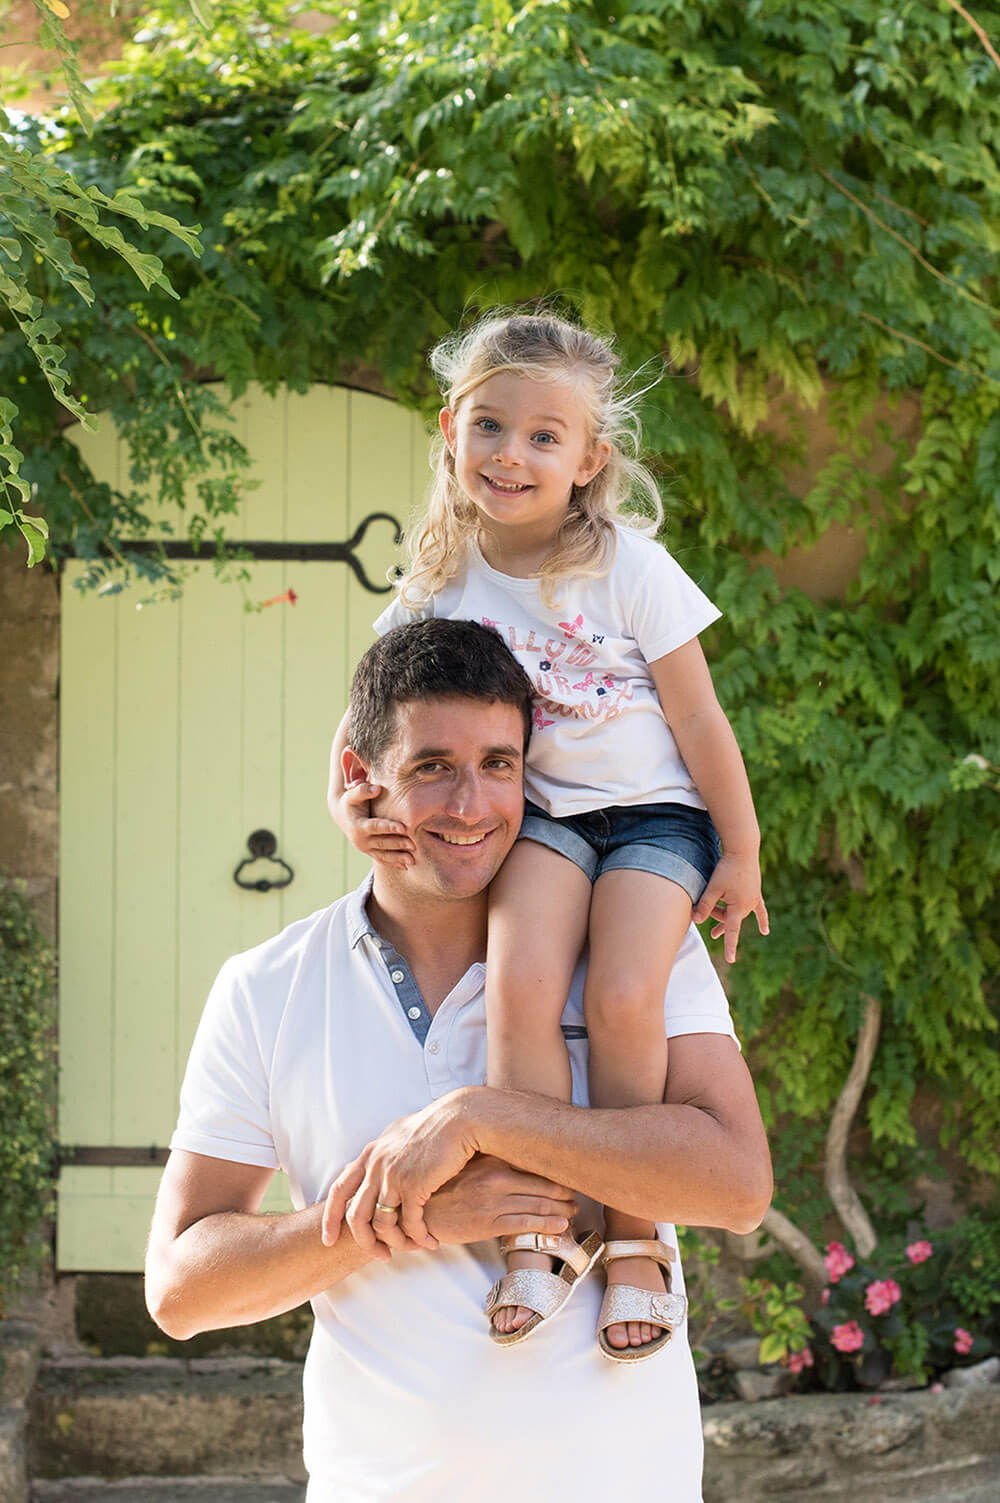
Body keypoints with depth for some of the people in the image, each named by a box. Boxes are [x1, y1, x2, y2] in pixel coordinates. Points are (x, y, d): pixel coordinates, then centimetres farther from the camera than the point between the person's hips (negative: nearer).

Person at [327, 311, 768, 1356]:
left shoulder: (629, 568, -11)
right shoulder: (443, 585, -2)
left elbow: (699, 720, -5)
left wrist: (740, 855, -1)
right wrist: (349, 804, -15)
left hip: (653, 812, -2)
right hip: (539, 816, 2)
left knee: (622, 997, -26)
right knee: (520, 981, -27)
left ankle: (631, 1240, -9)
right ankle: (533, 1238, -20)